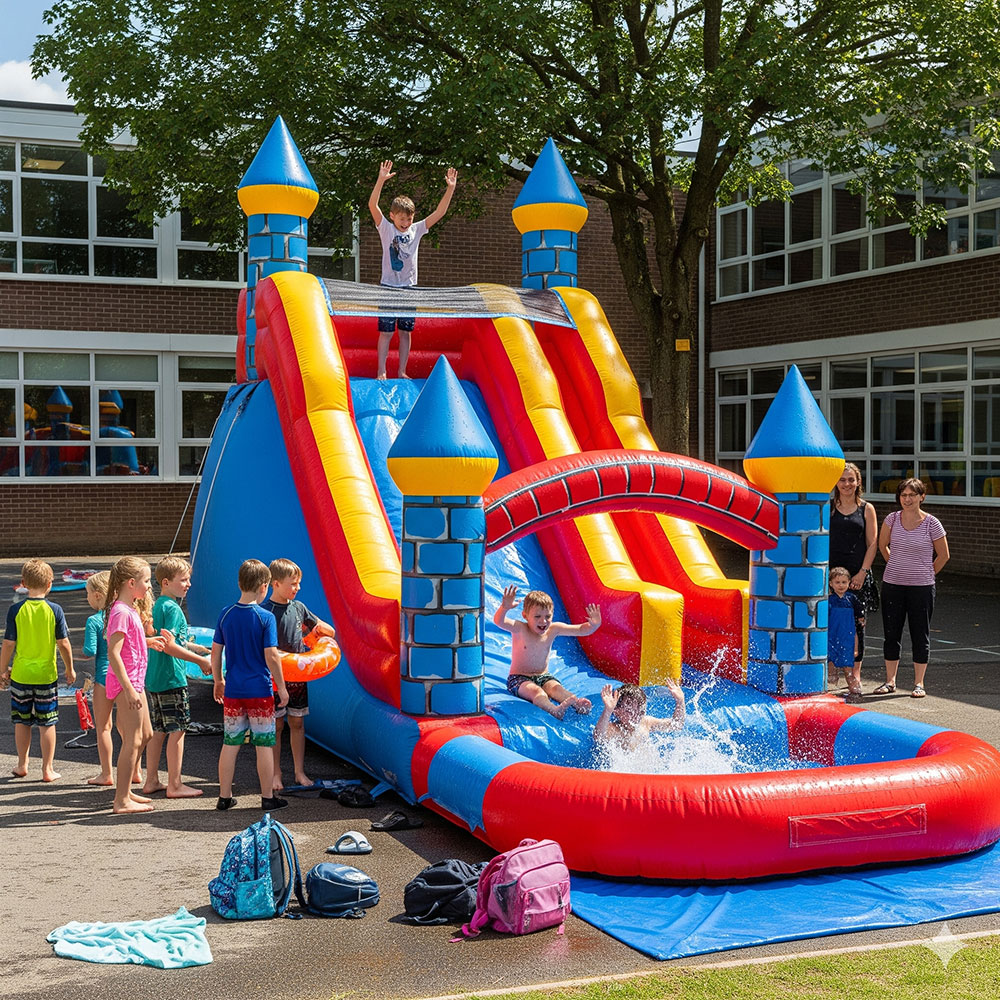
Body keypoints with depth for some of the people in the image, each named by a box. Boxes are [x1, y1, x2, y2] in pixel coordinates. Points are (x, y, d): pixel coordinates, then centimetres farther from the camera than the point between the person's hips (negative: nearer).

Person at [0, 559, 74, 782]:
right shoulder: (55, 610, -7)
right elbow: (63, 643, -4)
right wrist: (70, 669, 9)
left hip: (21, 674, 1)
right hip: (47, 675, -1)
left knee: (22, 722, 14)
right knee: (47, 723, 6)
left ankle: (22, 765, 25)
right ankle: (48, 769, 9)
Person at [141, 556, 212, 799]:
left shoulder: (157, 606, 14)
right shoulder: (172, 608, -15)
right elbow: (169, 645, -21)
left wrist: (198, 651, 26)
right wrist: (202, 661, -15)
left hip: (153, 679, 9)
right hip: (171, 679, -9)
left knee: (158, 730, 14)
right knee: (177, 730, -3)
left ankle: (151, 781, 20)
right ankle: (174, 785, 1)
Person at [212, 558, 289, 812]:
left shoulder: (226, 614, 2)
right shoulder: (266, 617, -11)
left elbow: (215, 652, 6)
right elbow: (271, 656, -14)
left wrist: (218, 681, 19)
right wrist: (281, 686, -3)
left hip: (233, 691, 4)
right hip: (260, 690, -4)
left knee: (230, 744, 11)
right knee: (264, 745, 4)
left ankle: (224, 796, 17)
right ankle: (268, 797, 10)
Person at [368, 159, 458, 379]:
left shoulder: (416, 230, 5)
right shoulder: (386, 229, -4)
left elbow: (439, 213, 1)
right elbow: (372, 205, -17)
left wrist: (450, 189, -10)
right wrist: (381, 180, -30)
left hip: (409, 287, 4)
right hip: (389, 286, -3)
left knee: (405, 331, 6)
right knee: (386, 331, -3)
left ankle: (402, 372, 11)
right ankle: (381, 372, 0)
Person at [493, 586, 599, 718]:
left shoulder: (553, 629, -3)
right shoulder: (519, 629, -14)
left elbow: (581, 630, -8)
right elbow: (498, 621, -33)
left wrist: (594, 625, -31)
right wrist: (504, 607, -55)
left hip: (543, 677, 4)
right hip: (519, 678, -4)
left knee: (556, 688, -27)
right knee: (536, 691, -34)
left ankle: (577, 704, -54)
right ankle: (555, 710, -64)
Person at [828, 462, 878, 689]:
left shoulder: (867, 509, 6)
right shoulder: (827, 507, 6)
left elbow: (873, 544, 4)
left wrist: (862, 572, -6)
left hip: (858, 574, 0)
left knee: (857, 623, 0)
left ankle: (854, 673, 7)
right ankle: (832, 667, 11)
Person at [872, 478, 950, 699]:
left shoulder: (931, 523, -8)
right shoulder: (892, 519, -2)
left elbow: (944, 555, 4)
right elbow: (882, 545, 16)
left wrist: (927, 575, 7)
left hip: (921, 587, -2)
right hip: (892, 584, 3)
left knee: (920, 635, 4)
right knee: (891, 633, 7)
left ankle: (919, 683, 13)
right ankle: (890, 681, 17)